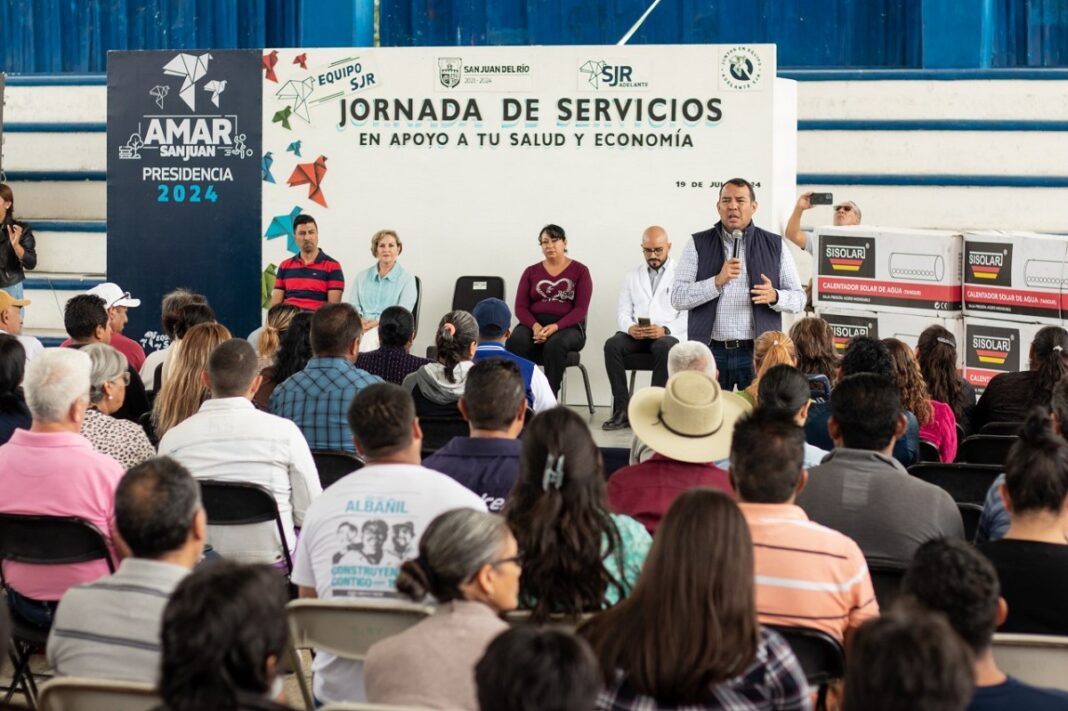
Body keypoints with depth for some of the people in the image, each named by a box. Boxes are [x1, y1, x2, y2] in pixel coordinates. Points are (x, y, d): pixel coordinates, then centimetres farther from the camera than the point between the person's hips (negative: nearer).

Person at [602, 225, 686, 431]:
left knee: (663, 347, -38)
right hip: (636, 335, 3)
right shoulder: (632, 276, 20)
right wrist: (630, 327, -13)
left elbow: (688, 314, -3)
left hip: (668, 335, -3)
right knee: (612, 344, -28)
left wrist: (665, 330, -21)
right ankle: (622, 410, -28)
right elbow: (622, 312, 12)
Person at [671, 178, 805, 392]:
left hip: (757, 352, 0)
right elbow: (678, 298, -1)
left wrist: (774, 296, -13)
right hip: (710, 351, 0)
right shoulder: (698, 244, 6)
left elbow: (799, 299, 8)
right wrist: (718, 281, -14)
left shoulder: (775, 246, 8)